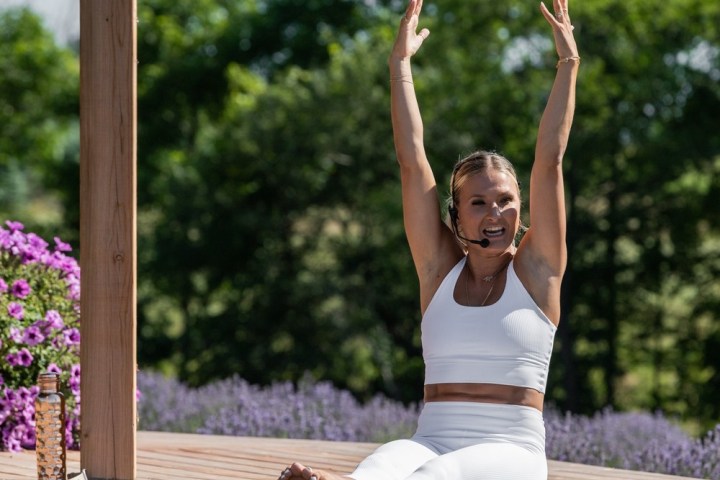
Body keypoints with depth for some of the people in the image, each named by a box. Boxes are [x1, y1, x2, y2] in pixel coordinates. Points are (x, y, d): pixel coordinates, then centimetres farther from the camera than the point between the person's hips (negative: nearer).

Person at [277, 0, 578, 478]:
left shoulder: (536, 269, 8)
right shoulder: (440, 267, 14)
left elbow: (550, 160, 2)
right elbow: (412, 160, 9)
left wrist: (568, 65, 2)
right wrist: (400, 62, 8)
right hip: (433, 441, 2)